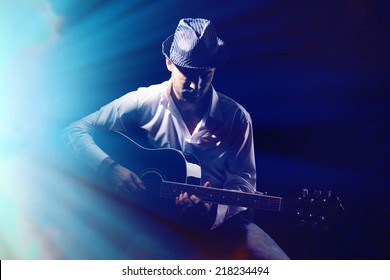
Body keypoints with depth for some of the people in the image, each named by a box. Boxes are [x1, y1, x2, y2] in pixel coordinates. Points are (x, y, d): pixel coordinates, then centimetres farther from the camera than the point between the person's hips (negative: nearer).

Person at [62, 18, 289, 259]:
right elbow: (75, 130, -4)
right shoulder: (143, 102, -6)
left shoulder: (236, 117, -3)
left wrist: (214, 207, -19)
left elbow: (244, 178, 2)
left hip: (218, 219, 3)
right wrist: (111, 167, -20)